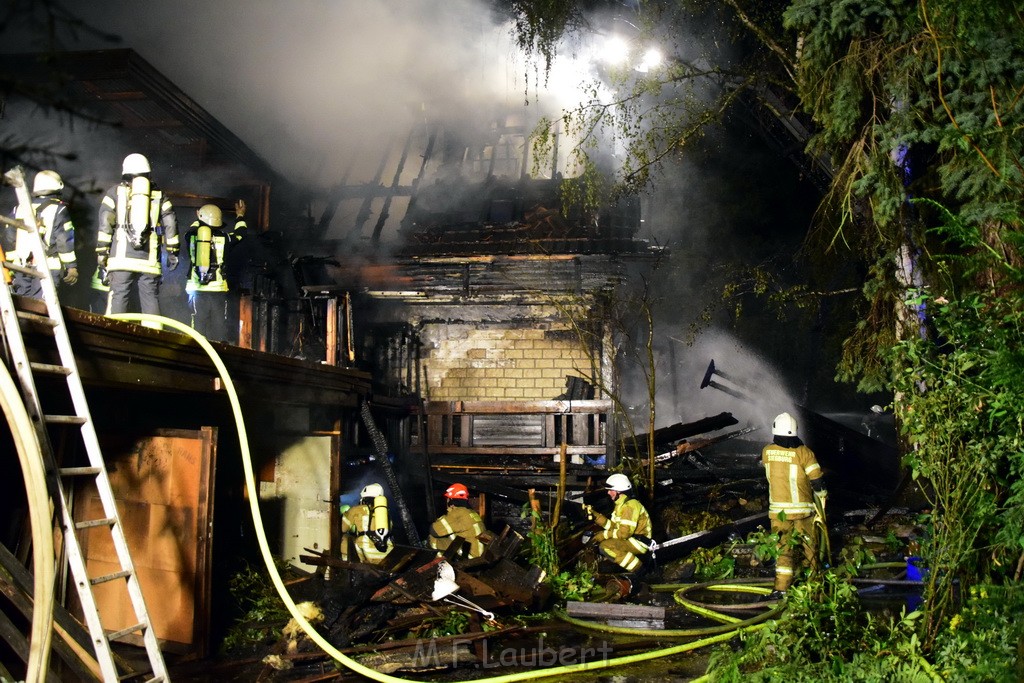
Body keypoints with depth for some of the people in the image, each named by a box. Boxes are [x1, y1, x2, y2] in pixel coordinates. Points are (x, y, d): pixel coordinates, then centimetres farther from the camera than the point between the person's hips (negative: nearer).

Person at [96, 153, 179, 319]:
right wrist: (172, 252, 12)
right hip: (149, 260, 1)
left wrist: (102, 252, 3)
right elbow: (170, 225, 8)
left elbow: (105, 223, 2)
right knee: (151, 300, 3)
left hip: (121, 258, -1)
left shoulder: (115, 192, 11)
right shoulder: (159, 195, 14)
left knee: (118, 298, -2)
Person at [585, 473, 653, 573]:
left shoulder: (630, 506, -21)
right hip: (630, 539, 10)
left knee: (605, 547, -25)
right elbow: (613, 525, 8)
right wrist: (596, 515, -1)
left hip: (639, 542, -10)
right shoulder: (620, 504, 11)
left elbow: (624, 533, -25)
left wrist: (604, 535, -17)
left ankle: (639, 568, -16)